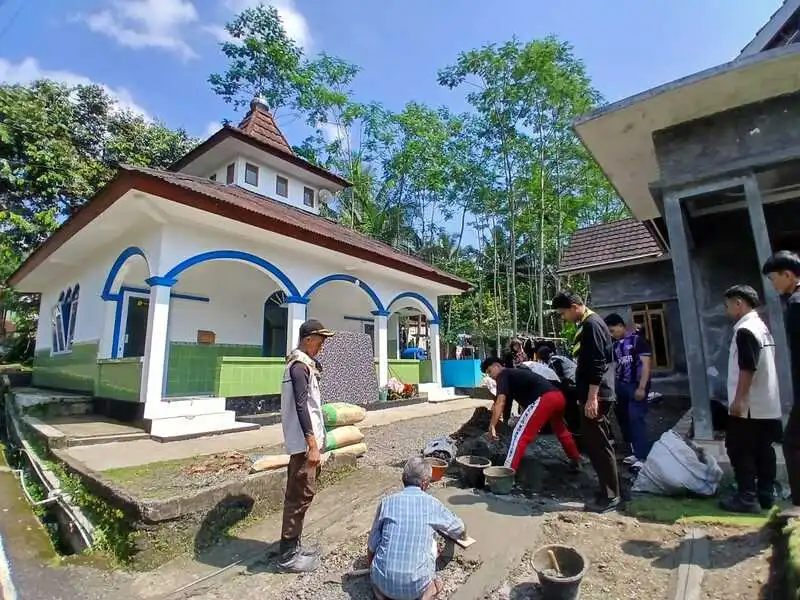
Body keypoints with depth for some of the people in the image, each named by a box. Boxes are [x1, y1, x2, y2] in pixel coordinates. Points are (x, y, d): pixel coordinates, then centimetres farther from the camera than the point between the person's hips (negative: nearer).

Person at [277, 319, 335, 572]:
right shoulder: (300, 366, -19)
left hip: (302, 441, 10)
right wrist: (312, 445, -24)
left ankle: (293, 546, 29)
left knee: (298, 494, 17)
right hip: (304, 442, -10)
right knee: (301, 495, -1)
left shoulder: (302, 363, 12)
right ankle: (288, 555, 10)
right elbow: (301, 407, -24)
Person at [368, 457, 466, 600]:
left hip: (383, 582, 2)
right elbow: (460, 530, 18)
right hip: (416, 585, -1)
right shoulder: (432, 504, 0)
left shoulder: (386, 502, 0)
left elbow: (372, 547, 8)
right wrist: (462, 535, 43)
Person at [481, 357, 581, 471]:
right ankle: (577, 460, 52)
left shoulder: (503, 375, 5)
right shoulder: (515, 373, 30)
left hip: (544, 398, -9)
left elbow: (500, 402, -11)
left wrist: (492, 426, -14)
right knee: (561, 430, 35)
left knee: (520, 435, -6)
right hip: (558, 396, 10)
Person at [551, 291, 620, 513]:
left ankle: (610, 496, 9)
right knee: (594, 445, 15)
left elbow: (597, 364, -22)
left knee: (599, 446, -1)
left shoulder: (592, 324, -15)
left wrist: (592, 397, -22)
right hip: (592, 395, 10)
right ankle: (607, 491, 25)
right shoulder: (587, 324, 15)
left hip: (596, 396, -10)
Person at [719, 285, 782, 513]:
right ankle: (766, 495, 20)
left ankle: (747, 498, 4)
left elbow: (747, 369, -23)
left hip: (748, 406, -10)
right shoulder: (762, 327, 14)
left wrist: (738, 400, -19)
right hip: (766, 405, 10)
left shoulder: (745, 330, -18)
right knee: (763, 451, 13)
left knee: (739, 451, -1)